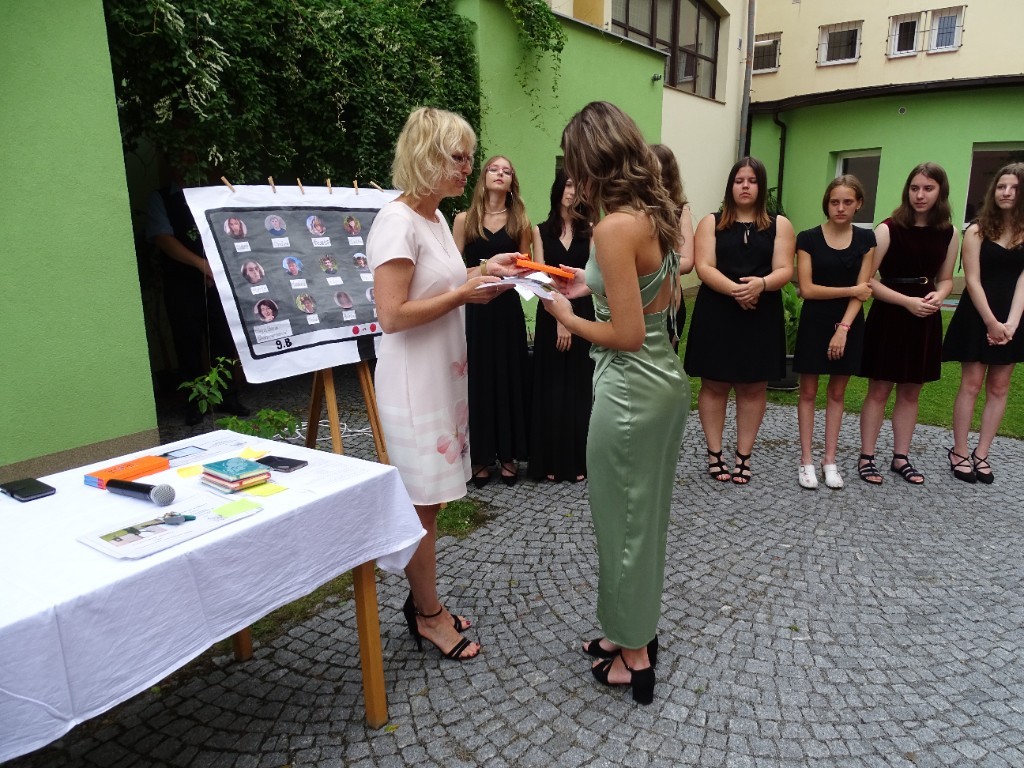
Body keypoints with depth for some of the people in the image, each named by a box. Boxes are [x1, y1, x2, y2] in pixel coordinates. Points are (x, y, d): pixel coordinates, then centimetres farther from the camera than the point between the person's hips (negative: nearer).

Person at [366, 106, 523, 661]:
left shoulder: (436, 217, 12)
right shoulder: (397, 221, -17)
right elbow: (392, 315, -22)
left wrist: (481, 271, 8)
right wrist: (463, 293, -17)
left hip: (444, 376, 9)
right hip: (414, 383, -9)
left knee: (428, 500, 16)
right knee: (421, 503, 3)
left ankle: (423, 604, 31)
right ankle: (428, 614, 21)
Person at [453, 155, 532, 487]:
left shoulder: (520, 222, 7)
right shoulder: (464, 219, 2)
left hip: (507, 309, 1)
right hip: (473, 309, -1)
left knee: (509, 379, 5)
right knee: (477, 381, 3)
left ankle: (508, 454, 19)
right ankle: (480, 456, 16)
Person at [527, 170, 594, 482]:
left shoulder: (589, 229, 6)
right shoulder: (541, 231, 7)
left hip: (583, 313, 0)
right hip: (550, 314, 0)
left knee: (580, 387, 3)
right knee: (551, 388, 3)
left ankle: (578, 460, 12)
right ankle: (552, 461, 11)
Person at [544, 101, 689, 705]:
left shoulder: (615, 227, -21)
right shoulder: (658, 215, 6)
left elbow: (626, 334, -23)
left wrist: (567, 315, -8)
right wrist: (592, 285, 14)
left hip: (631, 389, -9)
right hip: (665, 379, 9)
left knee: (623, 519, 8)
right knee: (646, 514, 21)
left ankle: (634, 655, 27)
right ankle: (638, 630, 40)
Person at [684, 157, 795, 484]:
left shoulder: (779, 225, 7)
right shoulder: (711, 222, 4)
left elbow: (784, 270, -2)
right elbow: (704, 268, -7)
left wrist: (761, 283, -24)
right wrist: (734, 289, -23)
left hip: (761, 317, 1)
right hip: (716, 315, -1)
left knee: (754, 386, 6)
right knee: (714, 384, 4)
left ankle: (744, 456, 17)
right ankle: (714, 453, 16)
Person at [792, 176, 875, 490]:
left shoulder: (866, 239, 2)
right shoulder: (808, 238, -5)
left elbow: (863, 289, -3)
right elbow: (806, 289, -11)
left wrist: (844, 328, -13)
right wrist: (851, 290, -9)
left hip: (849, 324, 2)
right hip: (814, 323, -2)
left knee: (837, 393, 9)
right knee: (808, 391, 3)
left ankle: (829, 459, 18)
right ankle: (806, 460, 11)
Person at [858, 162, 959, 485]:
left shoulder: (949, 233, 5)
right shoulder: (889, 228, -10)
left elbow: (945, 278, 15)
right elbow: (867, 280, -13)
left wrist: (938, 296, -7)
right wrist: (907, 301, -19)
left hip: (925, 321, 5)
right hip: (889, 318, -4)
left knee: (910, 392, 12)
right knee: (879, 390, 1)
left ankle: (901, 458, 23)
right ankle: (866, 458, 12)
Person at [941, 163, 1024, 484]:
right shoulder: (977, 231, -3)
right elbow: (972, 280, -8)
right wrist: (991, 322, -14)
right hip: (977, 317, -3)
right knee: (971, 384, 0)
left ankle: (982, 453, 16)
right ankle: (959, 452, 10)